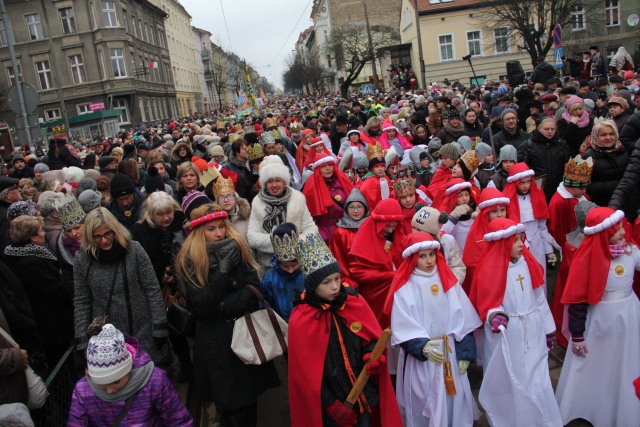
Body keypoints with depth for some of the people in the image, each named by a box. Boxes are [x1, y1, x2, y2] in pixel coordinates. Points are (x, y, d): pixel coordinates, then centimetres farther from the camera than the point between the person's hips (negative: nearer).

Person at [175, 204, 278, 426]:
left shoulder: (237, 248, -1)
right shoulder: (189, 261, -9)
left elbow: (254, 289, -6)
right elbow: (200, 306, -17)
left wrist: (224, 306, -19)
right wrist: (223, 270, -23)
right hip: (216, 339, -2)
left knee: (250, 394, 13)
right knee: (228, 400, 6)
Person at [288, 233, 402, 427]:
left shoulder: (355, 302, -7)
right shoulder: (300, 320, -16)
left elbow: (373, 336, 4)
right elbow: (306, 373, -12)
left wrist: (372, 355, -16)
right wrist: (332, 405, -12)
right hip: (329, 403, -3)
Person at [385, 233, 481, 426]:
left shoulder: (447, 281, 2)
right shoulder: (404, 288, -10)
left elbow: (462, 320, 3)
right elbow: (403, 327, -15)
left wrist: (464, 353, -1)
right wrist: (423, 347, -29)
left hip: (450, 354, 3)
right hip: (419, 359, -3)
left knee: (454, 399, 11)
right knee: (424, 402, 6)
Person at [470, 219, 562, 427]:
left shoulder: (528, 263, 1)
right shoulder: (490, 270, -14)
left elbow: (540, 299, 8)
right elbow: (486, 303, -10)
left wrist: (549, 329, 13)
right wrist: (495, 316, -31)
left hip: (533, 333, 4)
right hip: (507, 338, -4)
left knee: (538, 380, 12)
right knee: (509, 382, 10)